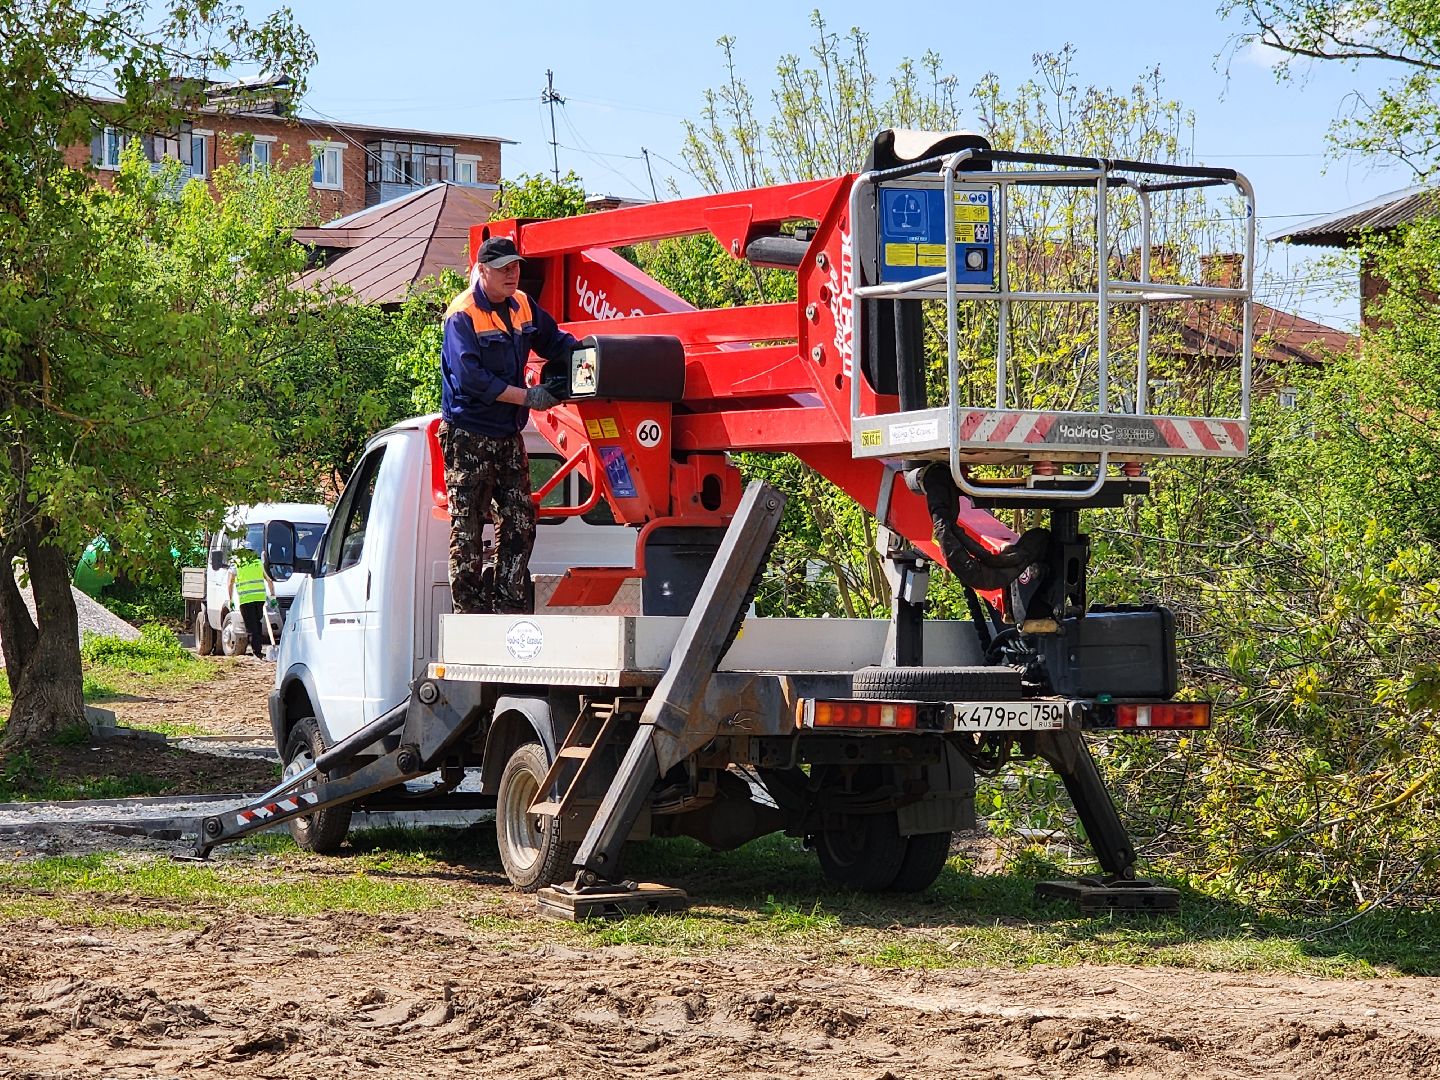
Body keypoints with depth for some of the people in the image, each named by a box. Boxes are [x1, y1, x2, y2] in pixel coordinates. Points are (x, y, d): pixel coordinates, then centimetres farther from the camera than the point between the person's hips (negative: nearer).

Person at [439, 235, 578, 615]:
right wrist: (527, 397, -22)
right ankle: (470, 609, 4)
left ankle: (511, 606, 14)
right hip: (468, 437, -7)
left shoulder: (523, 306, 7)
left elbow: (555, 342, 21)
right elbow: (471, 379, -23)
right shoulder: (463, 315, -14)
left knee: (520, 522, 7)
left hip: (509, 434, 7)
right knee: (468, 529, -2)